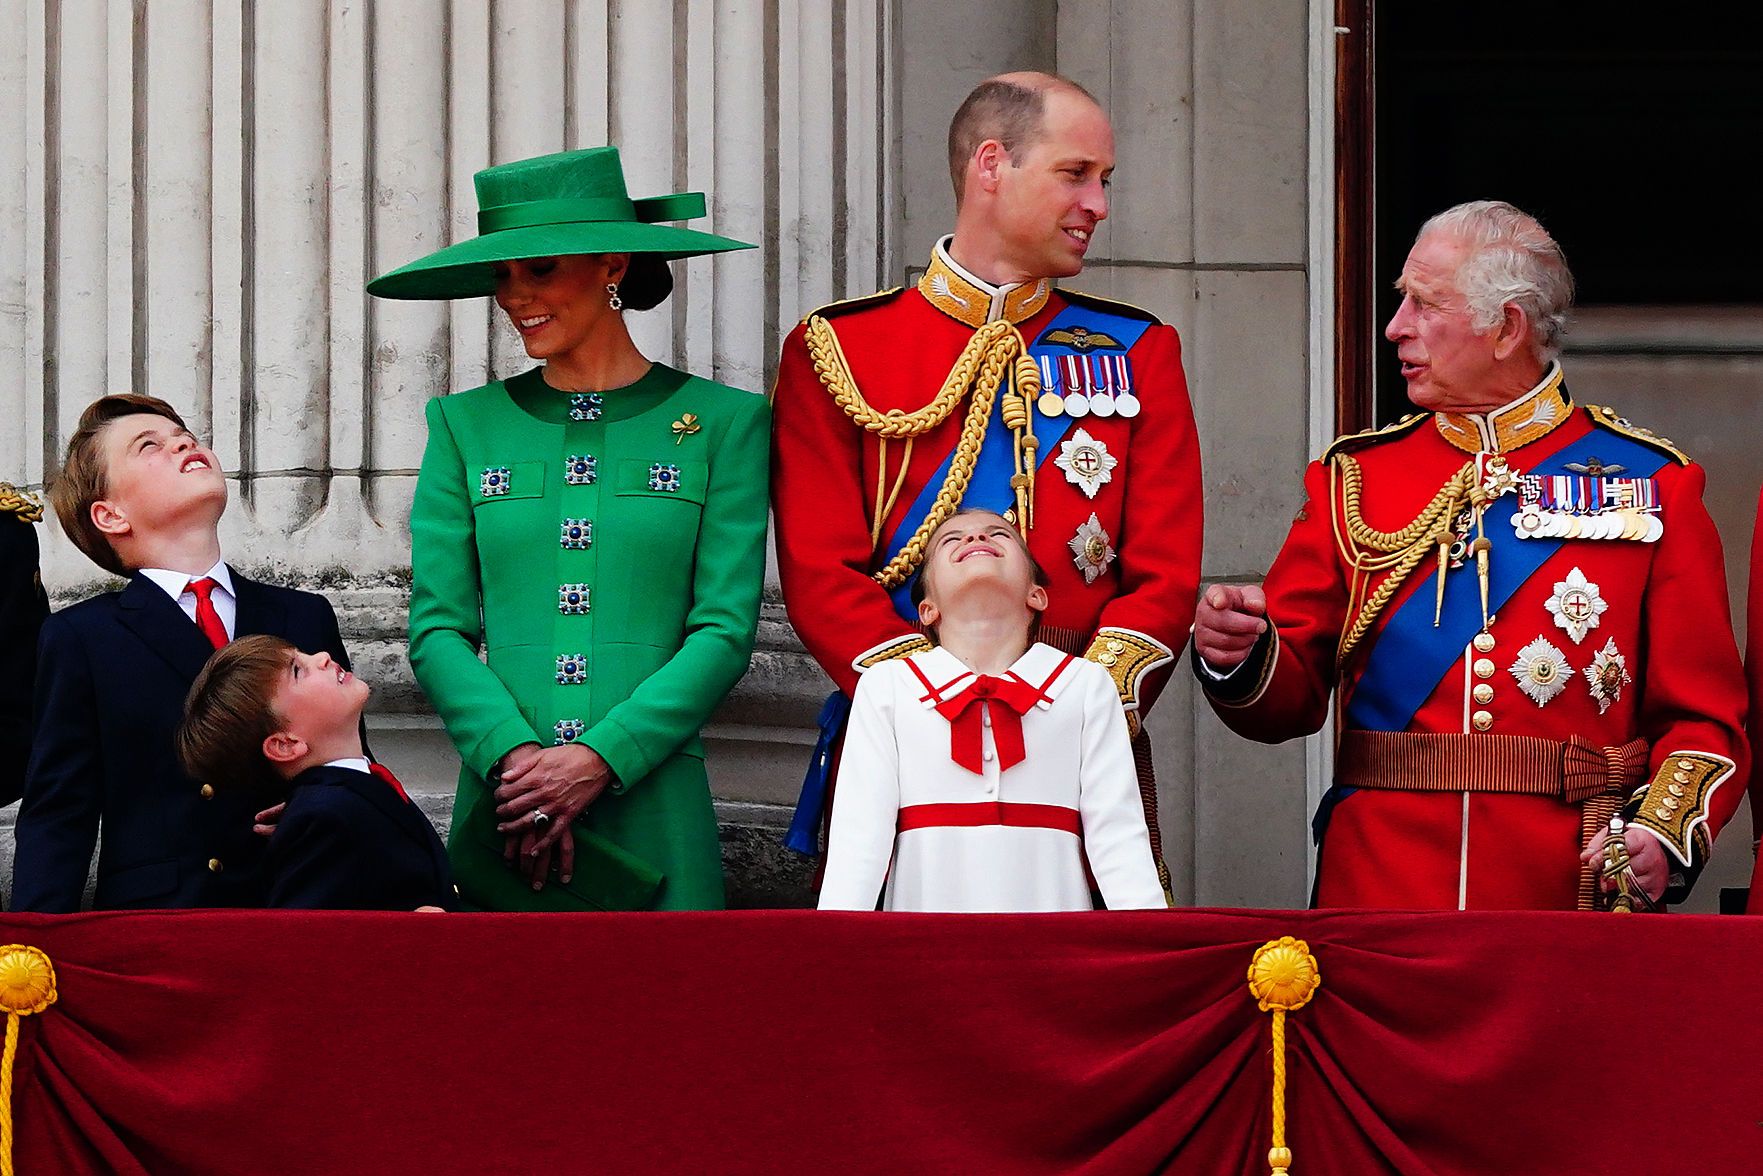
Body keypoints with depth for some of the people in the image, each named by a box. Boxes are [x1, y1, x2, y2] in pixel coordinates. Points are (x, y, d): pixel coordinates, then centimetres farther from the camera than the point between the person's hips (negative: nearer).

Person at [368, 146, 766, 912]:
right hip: (504, 800, 1)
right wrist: (513, 754, -12)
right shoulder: (465, 426, 11)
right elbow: (436, 625, 5)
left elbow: (725, 628, -1)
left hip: (652, 806, -1)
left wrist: (598, 759, -12)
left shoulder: (721, 423, 5)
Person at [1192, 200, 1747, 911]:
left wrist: (1664, 833, -17)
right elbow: (1292, 695, 10)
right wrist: (1241, 656, -12)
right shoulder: (1355, 478, 10)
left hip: (1574, 899, -1)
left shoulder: (1651, 486, 4)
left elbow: (1704, 714, 1)